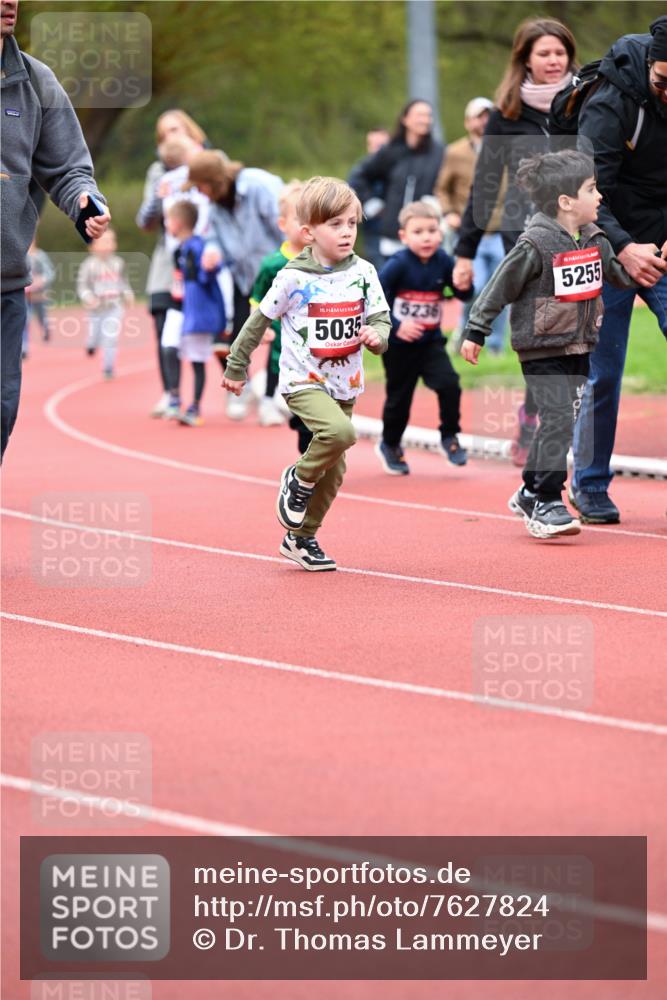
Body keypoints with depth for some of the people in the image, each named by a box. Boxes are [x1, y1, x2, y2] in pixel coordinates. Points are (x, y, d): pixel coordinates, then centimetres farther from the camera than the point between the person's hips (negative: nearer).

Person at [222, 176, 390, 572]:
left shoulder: (364, 273, -1)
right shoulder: (293, 278, -11)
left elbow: (381, 318, 3)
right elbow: (259, 322, -1)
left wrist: (377, 335, -21)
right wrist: (237, 367, 6)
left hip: (345, 385, 5)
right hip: (304, 381, -5)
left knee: (334, 471, 9)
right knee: (340, 432, -31)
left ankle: (301, 538, 26)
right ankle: (300, 480, -4)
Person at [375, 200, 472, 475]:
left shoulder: (443, 261, -9)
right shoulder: (398, 264, -20)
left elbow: (464, 295, -3)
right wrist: (394, 326, -31)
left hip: (431, 342, 3)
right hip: (398, 344, -2)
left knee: (449, 384, -17)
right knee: (399, 396, 11)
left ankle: (449, 437, 5)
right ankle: (389, 445, 35)